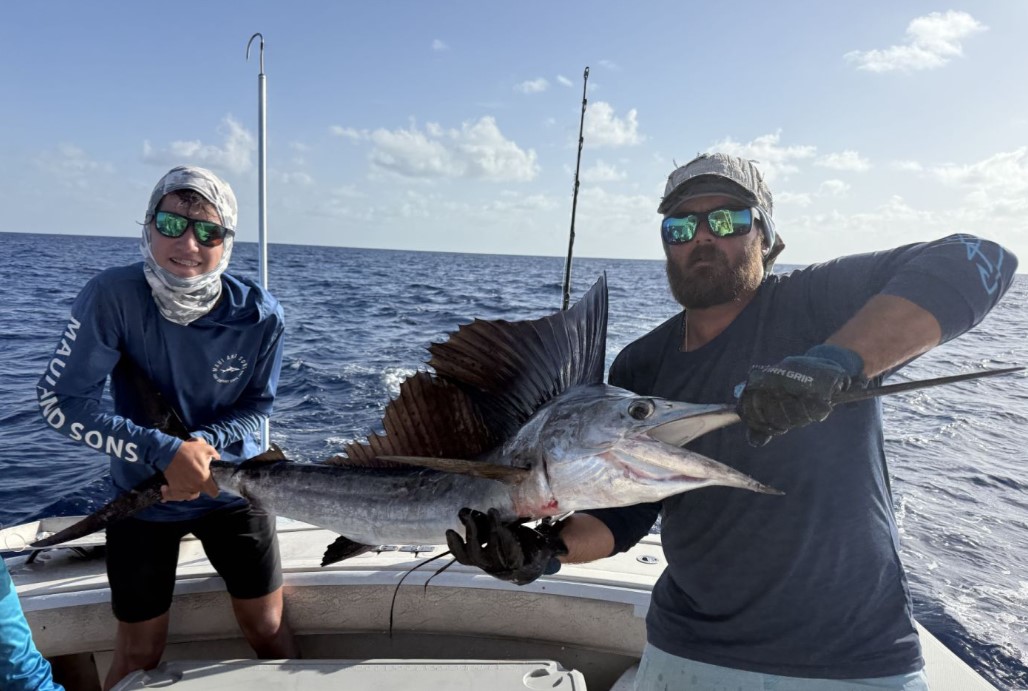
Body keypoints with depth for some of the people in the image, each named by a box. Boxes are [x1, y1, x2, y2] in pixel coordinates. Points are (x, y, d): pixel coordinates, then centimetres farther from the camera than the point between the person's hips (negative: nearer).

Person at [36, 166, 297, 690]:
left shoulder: (260, 315, -18)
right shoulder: (112, 296, -22)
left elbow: (258, 405, -5)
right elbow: (60, 403, -20)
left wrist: (205, 441, -24)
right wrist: (166, 451, -28)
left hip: (231, 488, 1)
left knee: (267, 630, 12)